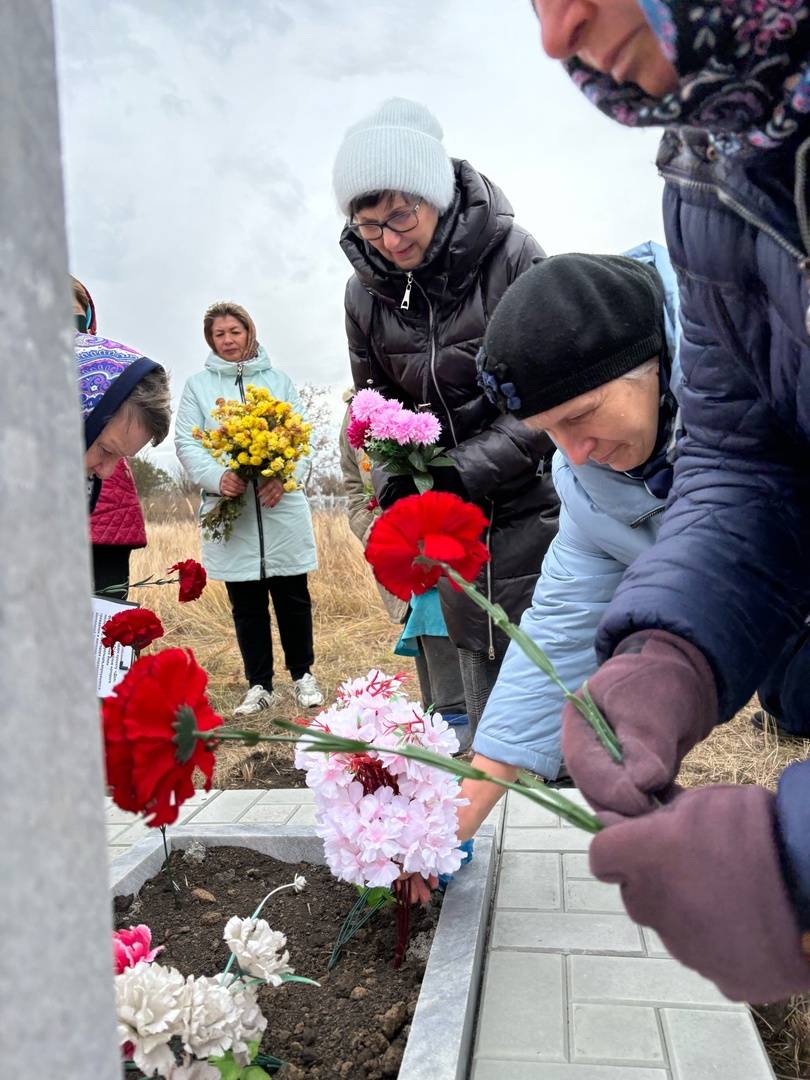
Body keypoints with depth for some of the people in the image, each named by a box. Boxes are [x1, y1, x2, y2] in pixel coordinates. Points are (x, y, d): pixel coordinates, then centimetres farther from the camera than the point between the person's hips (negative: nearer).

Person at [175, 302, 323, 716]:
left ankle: (303, 675, 23)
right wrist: (217, 477, -18)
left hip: (281, 508, 0)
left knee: (293, 596, 5)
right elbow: (186, 442, 1)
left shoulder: (279, 380, 12)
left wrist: (284, 477, -15)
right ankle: (259, 686, 19)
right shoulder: (198, 384, 10)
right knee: (246, 604, 7)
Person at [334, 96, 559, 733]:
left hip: (530, 505, -4)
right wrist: (393, 480, -5)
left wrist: (467, 470, -21)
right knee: (478, 662, 13)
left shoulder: (512, 257, -12)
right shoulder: (365, 291, 2)